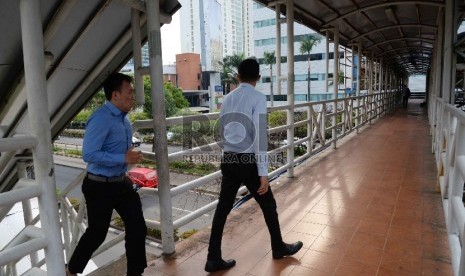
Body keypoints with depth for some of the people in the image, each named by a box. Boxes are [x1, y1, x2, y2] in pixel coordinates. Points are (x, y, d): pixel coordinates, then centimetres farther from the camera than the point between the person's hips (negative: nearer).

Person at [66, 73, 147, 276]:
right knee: (97, 233, 11)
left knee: (137, 227, 7)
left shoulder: (123, 117, 5)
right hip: (100, 186, -7)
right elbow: (89, 154, -27)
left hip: (121, 182, 8)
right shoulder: (101, 119, -22)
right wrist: (124, 158, -26)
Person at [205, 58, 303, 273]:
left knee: (223, 208, 10)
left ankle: (213, 259, 17)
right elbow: (260, 136, -16)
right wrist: (263, 173, -15)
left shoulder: (227, 99, 8)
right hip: (248, 161, -5)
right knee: (268, 205, 15)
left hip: (228, 160, 5)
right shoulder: (257, 98, -9)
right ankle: (279, 248, 34)